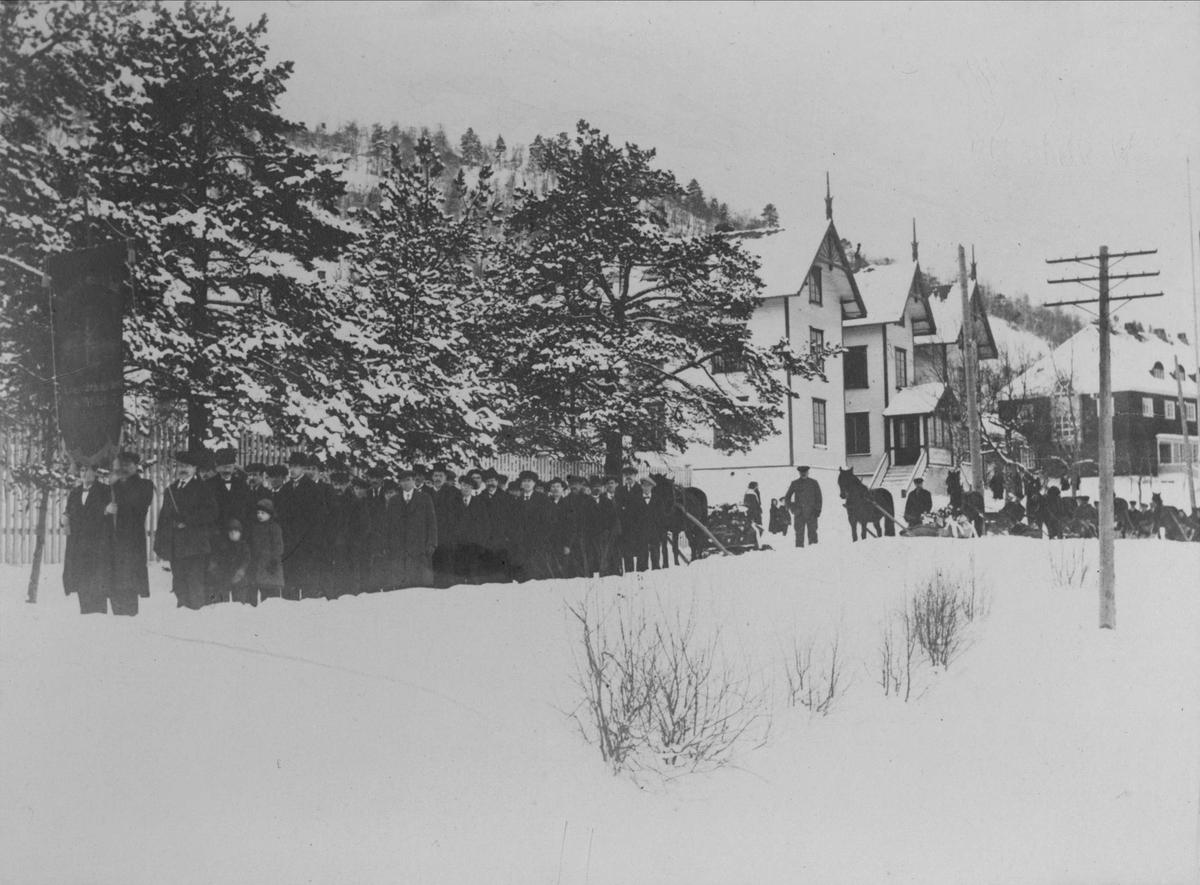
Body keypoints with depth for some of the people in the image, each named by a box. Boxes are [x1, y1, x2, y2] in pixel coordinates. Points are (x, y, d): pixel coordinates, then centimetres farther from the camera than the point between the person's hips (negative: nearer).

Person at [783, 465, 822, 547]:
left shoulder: (813, 483, 7)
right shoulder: (795, 484, 9)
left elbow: (818, 497, 9)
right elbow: (787, 498, 18)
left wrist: (817, 510, -1)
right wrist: (792, 508, 6)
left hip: (811, 513, -1)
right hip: (799, 513, 1)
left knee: (812, 531, -7)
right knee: (799, 532, -3)